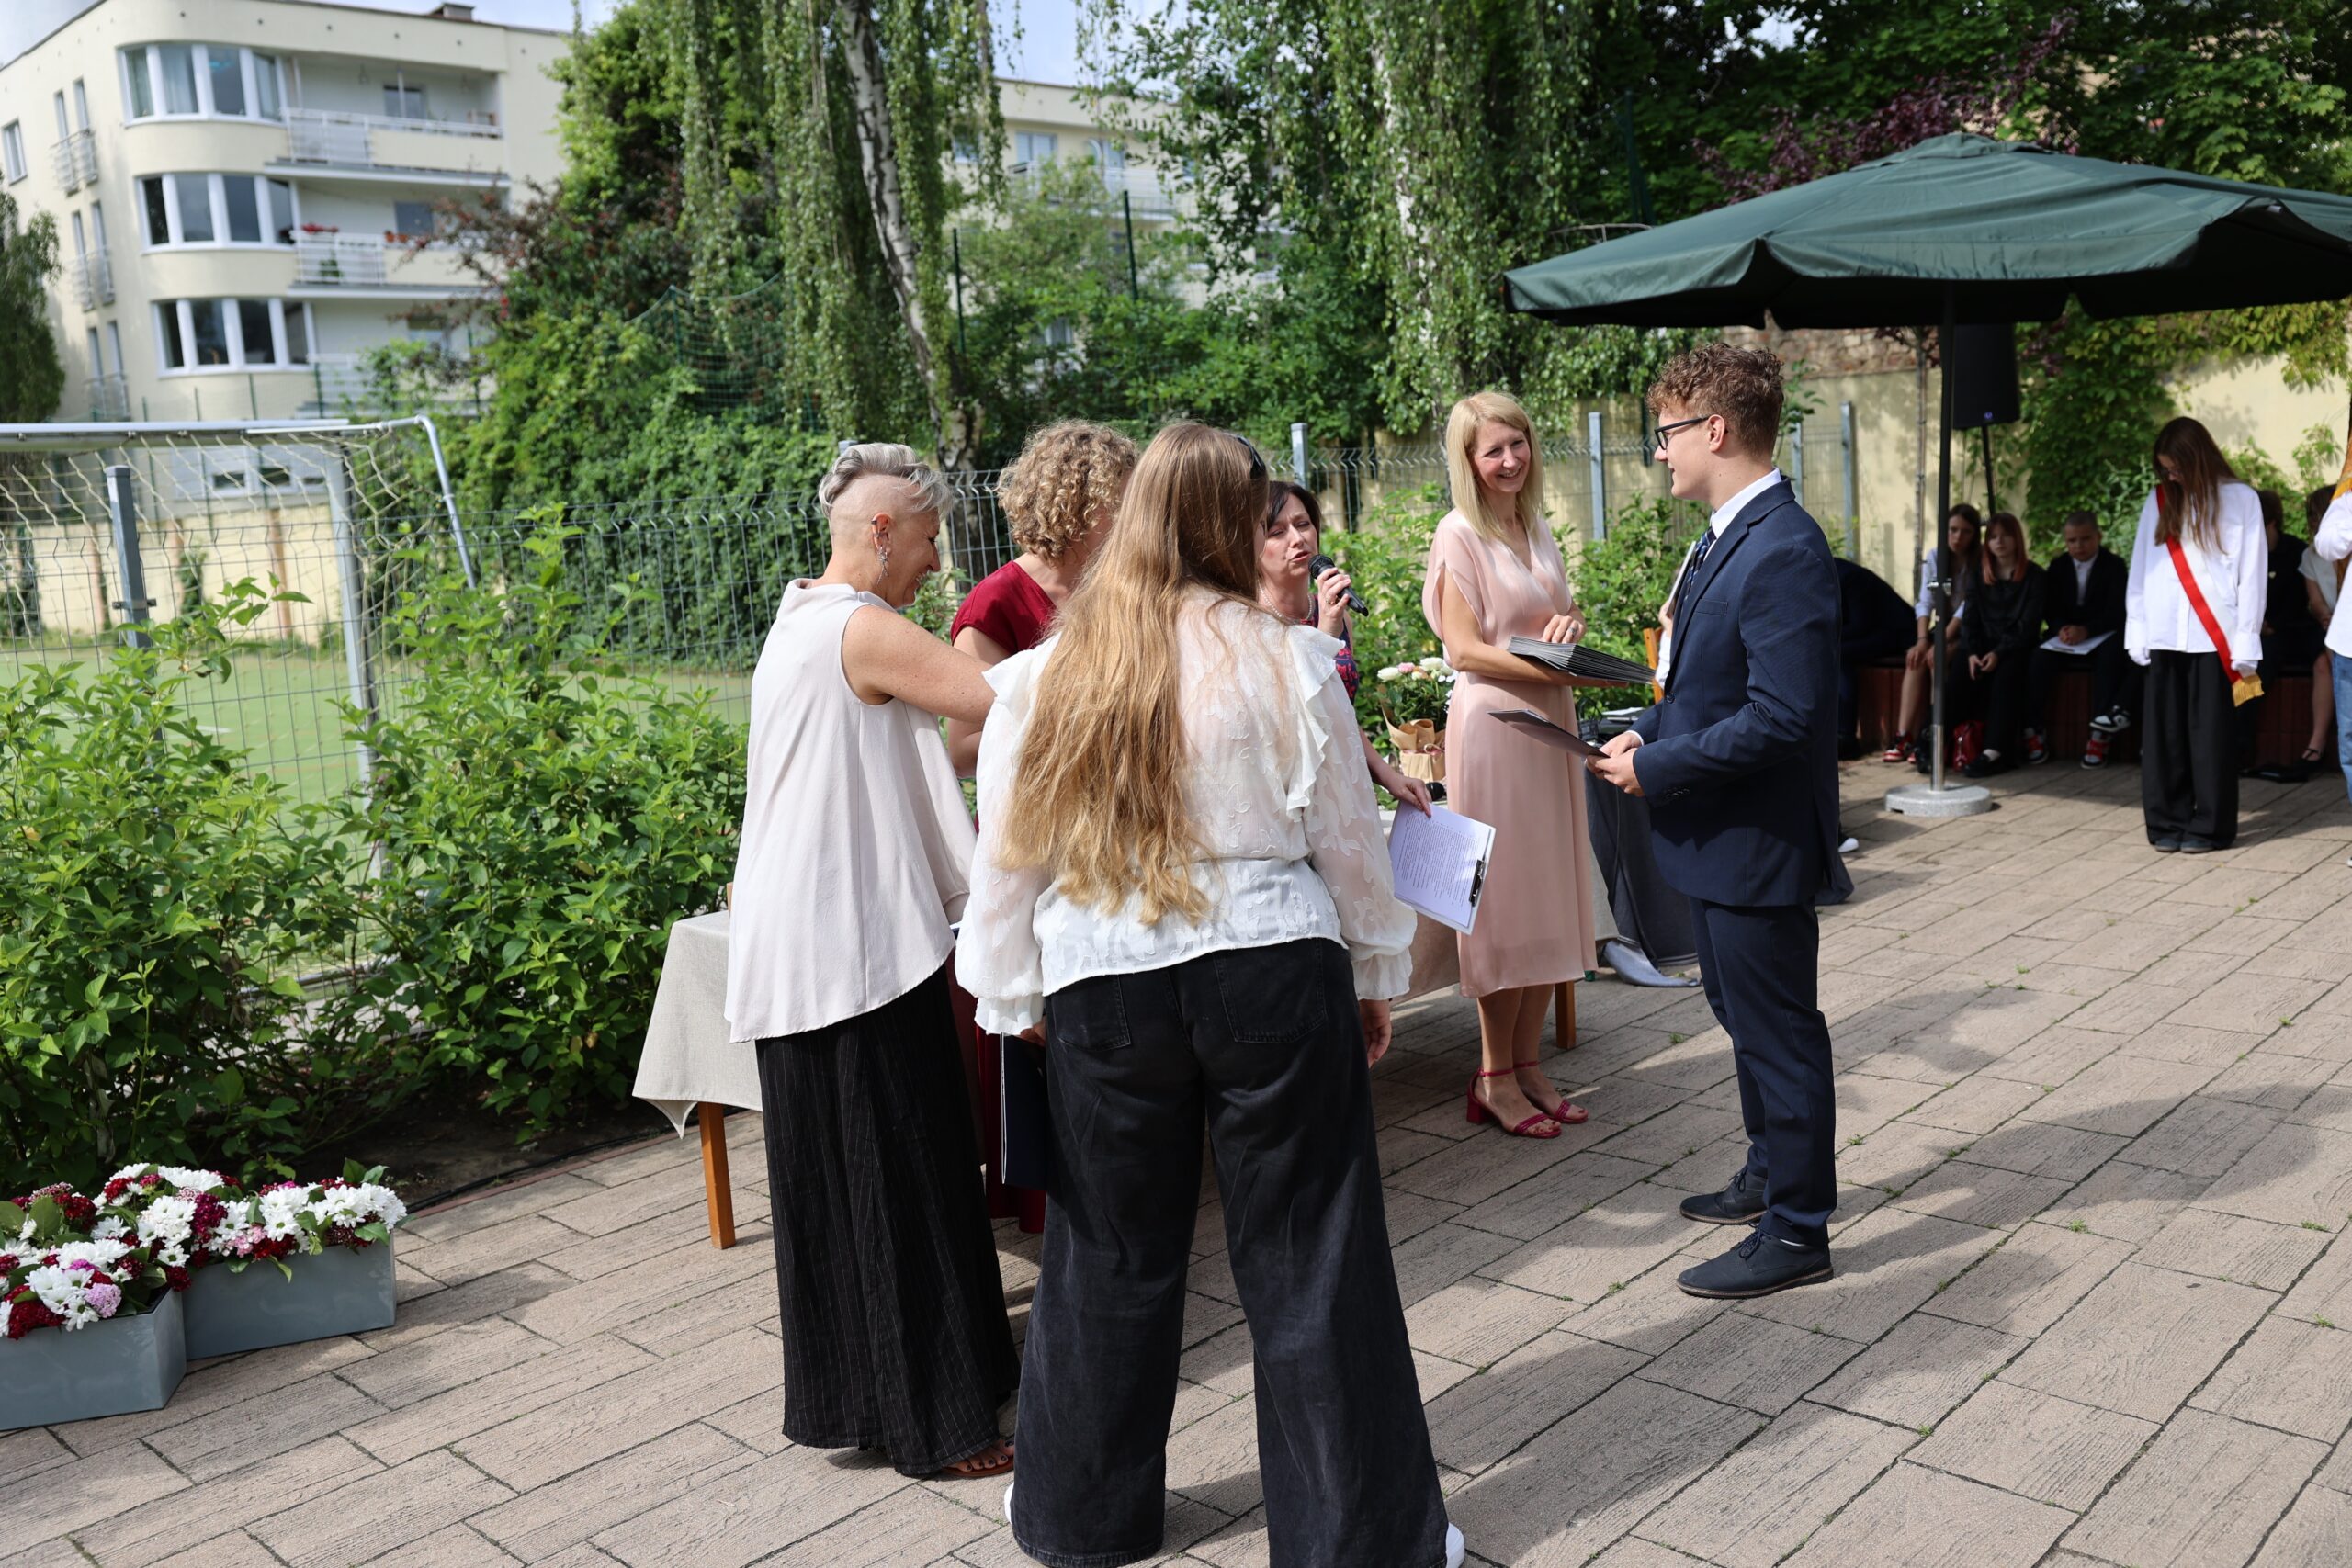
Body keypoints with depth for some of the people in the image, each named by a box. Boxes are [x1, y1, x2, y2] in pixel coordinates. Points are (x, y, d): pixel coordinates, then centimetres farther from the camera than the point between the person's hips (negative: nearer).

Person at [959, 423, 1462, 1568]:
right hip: (1272, 977, -2)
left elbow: (1008, 862, 5)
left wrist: (1015, 995, 18)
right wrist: (1376, 973, 14)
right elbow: (1349, 840, 0)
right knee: (1308, 1256, 9)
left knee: (1112, 1254, 17)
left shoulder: (1042, 678, -2)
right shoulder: (1288, 662, -7)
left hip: (1102, 991, 2)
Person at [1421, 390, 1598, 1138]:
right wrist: (1554, 670, -21)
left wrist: (1570, 625, -2)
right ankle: (1495, 1076, 10)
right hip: (1491, 721, -7)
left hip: (1548, 720, 7)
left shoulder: (1537, 529, 12)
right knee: (1504, 896, -2)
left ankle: (1528, 1064, 20)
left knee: (1548, 896, 9)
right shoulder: (1459, 535, -9)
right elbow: (1464, 650, -13)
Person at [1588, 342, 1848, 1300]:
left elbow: (1782, 718, -28)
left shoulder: (1783, 551, -24)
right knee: (1740, 1009, 23)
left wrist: (1656, 768, -22)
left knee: (1777, 1032, 4)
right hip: (1719, 833, 10)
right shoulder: (1729, 538, 8)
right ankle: (1771, 1176, 42)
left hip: (1760, 841, -10)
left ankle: (1796, 1231, 19)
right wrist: (1648, 734, 3)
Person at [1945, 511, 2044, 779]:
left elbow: (2029, 624, -4)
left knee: (2005, 676, -35)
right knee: (1958, 674, -29)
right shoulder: (1977, 574, 14)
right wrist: (1972, 652, -10)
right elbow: (1970, 617, 8)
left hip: (2016, 646, -3)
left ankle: (1996, 750, -41)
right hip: (1981, 644, 3)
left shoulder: (2033, 575, 4)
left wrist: (1999, 653, -17)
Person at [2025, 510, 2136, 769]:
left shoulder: (2114, 565, -2)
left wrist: (2086, 630, -28)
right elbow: (2049, 609, 6)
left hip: (2101, 636, -3)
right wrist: (2060, 628, -17)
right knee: (2040, 656, -28)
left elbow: (2116, 612, -11)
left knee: (2110, 657, -35)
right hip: (2066, 636, 3)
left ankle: (2099, 733, -35)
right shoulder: (2058, 566, 10)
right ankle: (2036, 730, -29)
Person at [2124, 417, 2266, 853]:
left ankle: (2210, 825, 6)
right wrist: (2137, 632, 4)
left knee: (2210, 733, -1)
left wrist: (2246, 640, -4)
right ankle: (2167, 821, 10)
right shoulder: (2158, 501, 11)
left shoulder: (2239, 499, 4)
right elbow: (2140, 570, 10)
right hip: (2164, 637, 3)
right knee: (2164, 733, 2)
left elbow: (2252, 572, 1)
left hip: (2213, 637, -3)